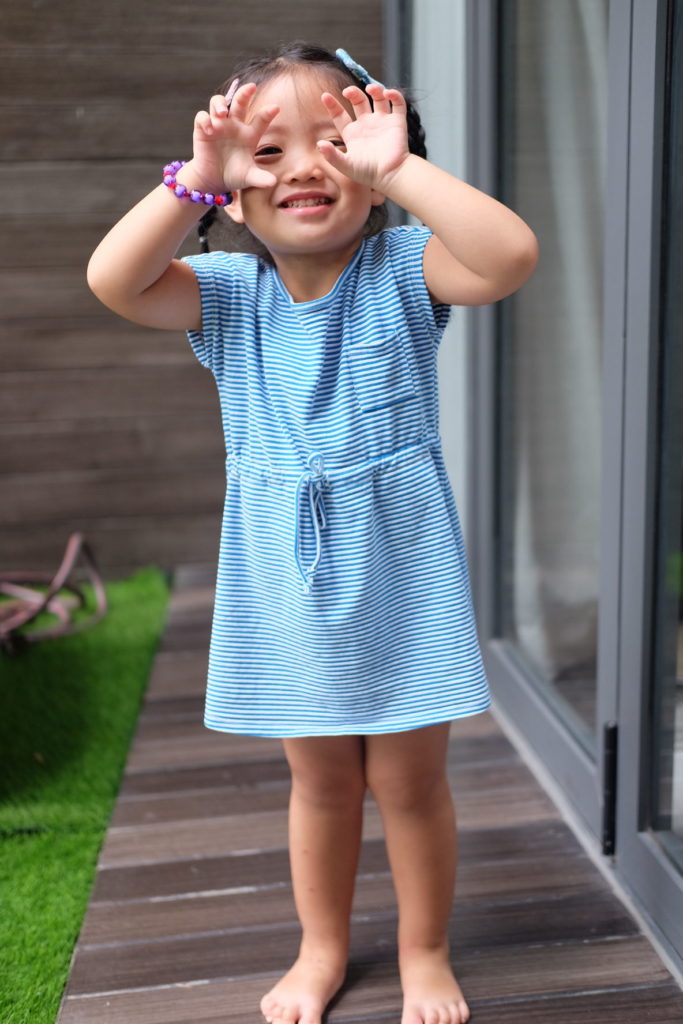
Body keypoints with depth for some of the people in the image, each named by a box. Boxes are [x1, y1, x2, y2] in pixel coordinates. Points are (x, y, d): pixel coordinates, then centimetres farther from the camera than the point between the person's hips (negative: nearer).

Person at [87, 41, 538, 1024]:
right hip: (287, 576, 2)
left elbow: (511, 254, -28)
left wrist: (398, 167, -28)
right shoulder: (227, 293, -4)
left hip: (401, 570, -2)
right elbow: (113, 280, -19)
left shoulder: (402, 268, -10)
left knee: (409, 778, 11)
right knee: (320, 778, 18)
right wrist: (196, 178, -23)